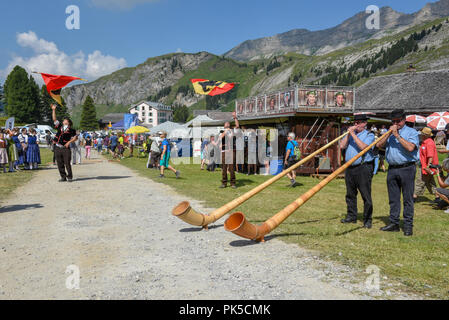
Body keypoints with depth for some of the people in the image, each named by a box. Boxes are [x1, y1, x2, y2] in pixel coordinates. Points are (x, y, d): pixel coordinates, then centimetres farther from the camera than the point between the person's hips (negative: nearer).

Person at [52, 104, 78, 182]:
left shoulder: (71, 130, 1)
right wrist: (53, 110, 1)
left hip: (65, 148, -4)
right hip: (57, 148, 4)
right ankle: (63, 177, 14)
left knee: (67, 163, -3)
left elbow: (76, 137, 5)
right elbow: (54, 119, 7)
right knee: (60, 164, 6)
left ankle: (69, 177, 7)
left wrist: (69, 142, -8)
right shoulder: (60, 127, 10)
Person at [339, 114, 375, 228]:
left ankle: (368, 220, 2)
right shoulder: (350, 134, 18)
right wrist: (348, 134, -1)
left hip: (363, 168, -5)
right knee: (350, 194, 11)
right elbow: (342, 146, 6)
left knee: (366, 195, -4)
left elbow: (363, 147, -17)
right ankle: (351, 216, 21)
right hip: (349, 168, 6)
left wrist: (353, 134, -13)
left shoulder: (369, 135, 2)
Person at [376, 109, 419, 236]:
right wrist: (389, 134, -5)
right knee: (393, 198, 9)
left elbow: (410, 147, -16)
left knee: (408, 198, -2)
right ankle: (394, 223, 16)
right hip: (392, 169, 5)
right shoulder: (389, 132, 18)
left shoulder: (411, 132, 1)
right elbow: (379, 145, 5)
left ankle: (408, 226, 4)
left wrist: (397, 135, -13)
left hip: (407, 168, -5)